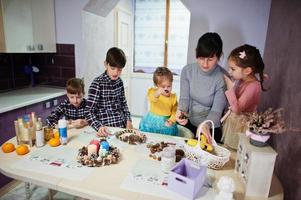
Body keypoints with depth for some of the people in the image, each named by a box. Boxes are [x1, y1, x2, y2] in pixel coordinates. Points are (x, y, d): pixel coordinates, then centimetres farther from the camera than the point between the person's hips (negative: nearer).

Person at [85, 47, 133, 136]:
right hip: (107, 130, -4)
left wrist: (128, 121, 4)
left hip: (122, 126, 4)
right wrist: (99, 127, -30)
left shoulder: (119, 81, 5)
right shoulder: (97, 83, -11)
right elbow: (89, 112, -14)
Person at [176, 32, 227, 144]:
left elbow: (216, 110, -18)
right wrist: (181, 111, -29)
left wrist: (206, 125, -38)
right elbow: (184, 98, -8)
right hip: (188, 124, 3)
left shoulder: (223, 78, -19)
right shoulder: (187, 70, -9)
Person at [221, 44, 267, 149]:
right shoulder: (241, 80, -1)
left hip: (239, 126, -7)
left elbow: (237, 109, -23)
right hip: (230, 121, 7)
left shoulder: (253, 86, -22)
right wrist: (230, 85, -4)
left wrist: (230, 88, -23)